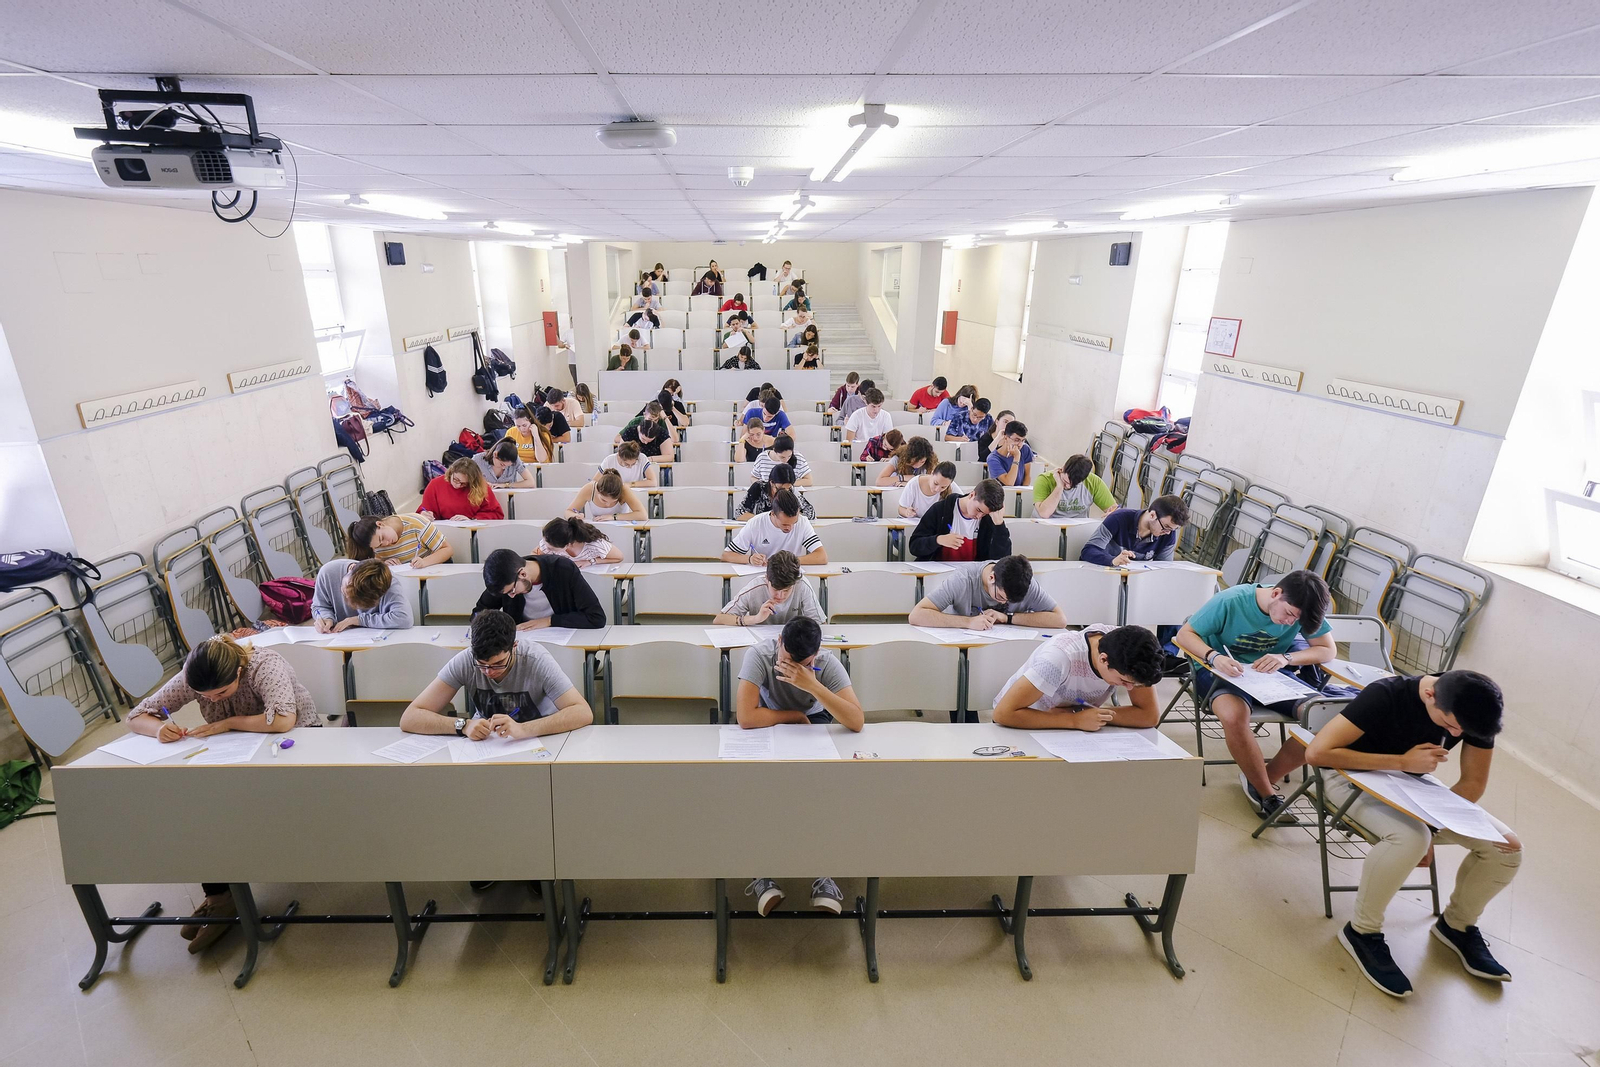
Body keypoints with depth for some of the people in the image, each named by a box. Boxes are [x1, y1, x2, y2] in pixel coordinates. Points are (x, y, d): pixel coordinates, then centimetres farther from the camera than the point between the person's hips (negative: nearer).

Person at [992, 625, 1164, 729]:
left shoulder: (1125, 646, -22)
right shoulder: (1061, 657, -36)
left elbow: (1150, 716, -22)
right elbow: (1003, 713, -39)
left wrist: (1074, 712, -29)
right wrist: (1075, 720, -39)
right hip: (1024, 726, -3)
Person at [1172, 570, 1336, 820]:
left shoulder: (1301, 610, -8)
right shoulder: (1231, 601, -21)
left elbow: (1328, 650, -1)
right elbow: (1185, 634, -15)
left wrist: (1286, 658, -21)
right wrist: (1214, 657, -36)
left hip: (1273, 675, 5)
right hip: (1226, 672, -5)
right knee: (1234, 715, -37)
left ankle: (1262, 778, -1)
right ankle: (1267, 794, -11)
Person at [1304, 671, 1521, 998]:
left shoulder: (1475, 711, -14)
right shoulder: (1386, 696, -30)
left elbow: (1473, 783, -4)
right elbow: (1317, 752, -35)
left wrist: (1431, 826, -19)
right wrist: (1403, 761, -30)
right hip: (1354, 777, -6)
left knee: (1506, 847, -8)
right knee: (1410, 837, -33)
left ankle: (1457, 924, 18)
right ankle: (1362, 932, -12)